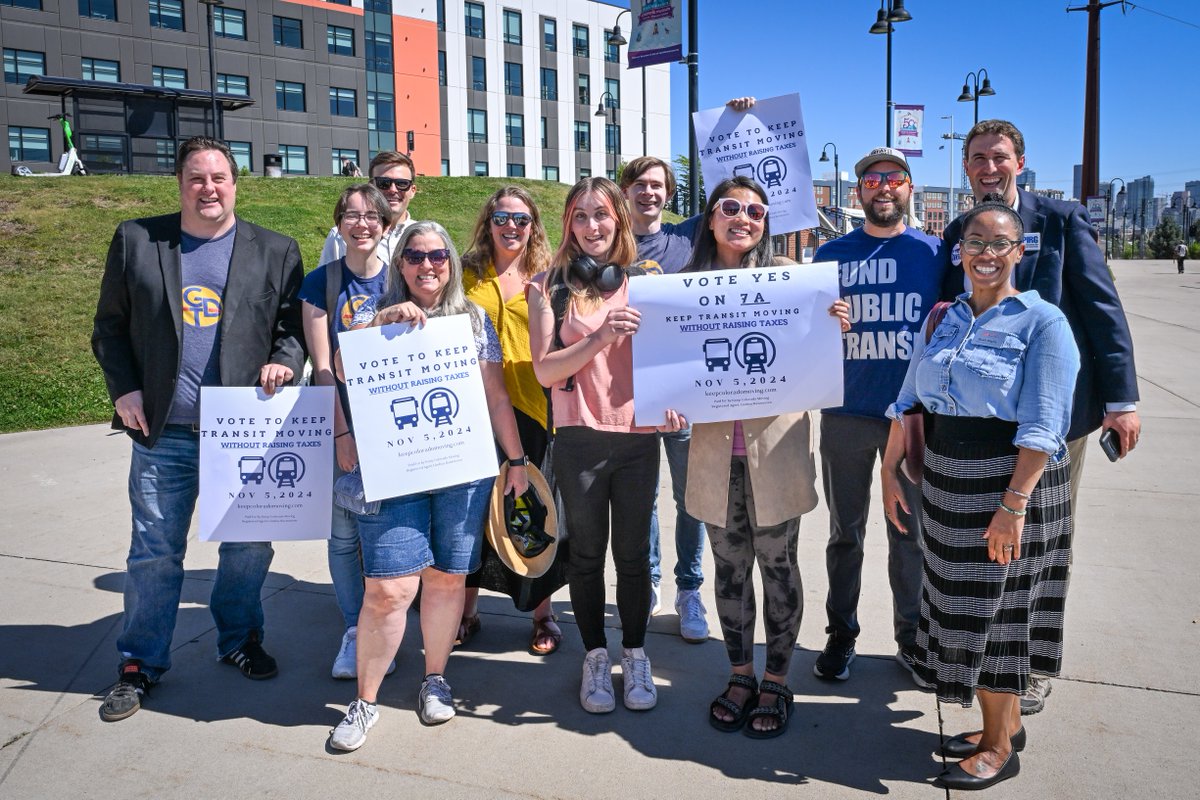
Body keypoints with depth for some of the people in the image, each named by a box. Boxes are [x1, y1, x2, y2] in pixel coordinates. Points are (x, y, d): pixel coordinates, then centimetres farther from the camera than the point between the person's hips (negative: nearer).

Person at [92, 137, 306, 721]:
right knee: (154, 554, 8)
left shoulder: (276, 252, 5)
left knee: (248, 548, 11)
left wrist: (284, 362, -13)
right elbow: (110, 327, 9)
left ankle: (240, 640, 33)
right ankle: (141, 663, 26)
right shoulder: (135, 240, 6)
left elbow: (294, 326, 7)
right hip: (163, 433, 0)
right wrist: (123, 389, -3)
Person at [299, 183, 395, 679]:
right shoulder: (321, 283, 0)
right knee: (344, 532, 6)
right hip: (338, 424, 0)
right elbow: (322, 366, -5)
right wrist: (341, 433, -10)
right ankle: (354, 632, 21)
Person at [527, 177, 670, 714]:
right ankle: (595, 658, 27)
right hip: (580, 438, -1)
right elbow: (545, 369, -5)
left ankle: (635, 657, 26)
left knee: (633, 552, 9)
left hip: (638, 436, 1)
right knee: (587, 553, 10)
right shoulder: (550, 286, 2)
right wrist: (601, 337, -19)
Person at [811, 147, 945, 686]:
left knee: (911, 531, 9)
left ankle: (911, 637, 26)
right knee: (845, 531, 10)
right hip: (846, 413, 0)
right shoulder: (832, 254, 6)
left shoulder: (934, 252, 5)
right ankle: (841, 633, 26)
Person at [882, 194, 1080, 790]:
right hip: (946, 482, 6)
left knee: (992, 607, 2)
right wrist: (891, 471, 5)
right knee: (962, 602, 14)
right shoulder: (945, 318, 8)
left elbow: (1043, 426, -16)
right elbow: (910, 400, 10)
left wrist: (1013, 505, -22)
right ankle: (1006, 722, 34)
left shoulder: (1042, 322, -10)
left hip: (1010, 480, -6)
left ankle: (998, 750, 21)